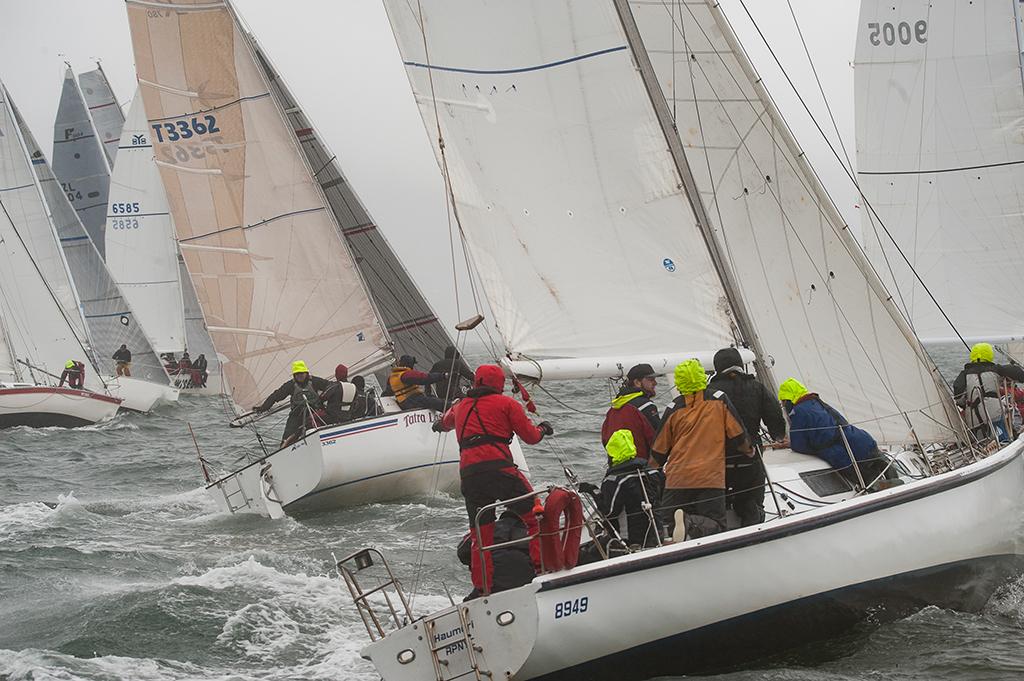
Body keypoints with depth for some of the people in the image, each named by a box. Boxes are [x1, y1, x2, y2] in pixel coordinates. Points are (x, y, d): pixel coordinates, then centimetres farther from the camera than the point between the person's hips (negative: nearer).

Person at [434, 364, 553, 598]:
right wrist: (542, 429, 33)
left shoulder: (460, 407, 26)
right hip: (499, 467, -5)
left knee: (481, 534, 12)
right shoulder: (506, 403, 10)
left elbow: (445, 422, 50)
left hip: (468, 473, 5)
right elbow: (531, 437, 10)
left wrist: (439, 425, 74)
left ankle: (482, 587, 10)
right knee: (535, 517, 1)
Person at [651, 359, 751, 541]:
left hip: (678, 478, 1)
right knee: (715, 525, 0)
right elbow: (737, 435, 4)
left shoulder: (674, 408, 4)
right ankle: (691, 523, -29)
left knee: (669, 523, 11)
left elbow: (659, 452, 9)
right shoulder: (719, 400, 2)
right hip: (711, 478, -1)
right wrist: (748, 450, 26)